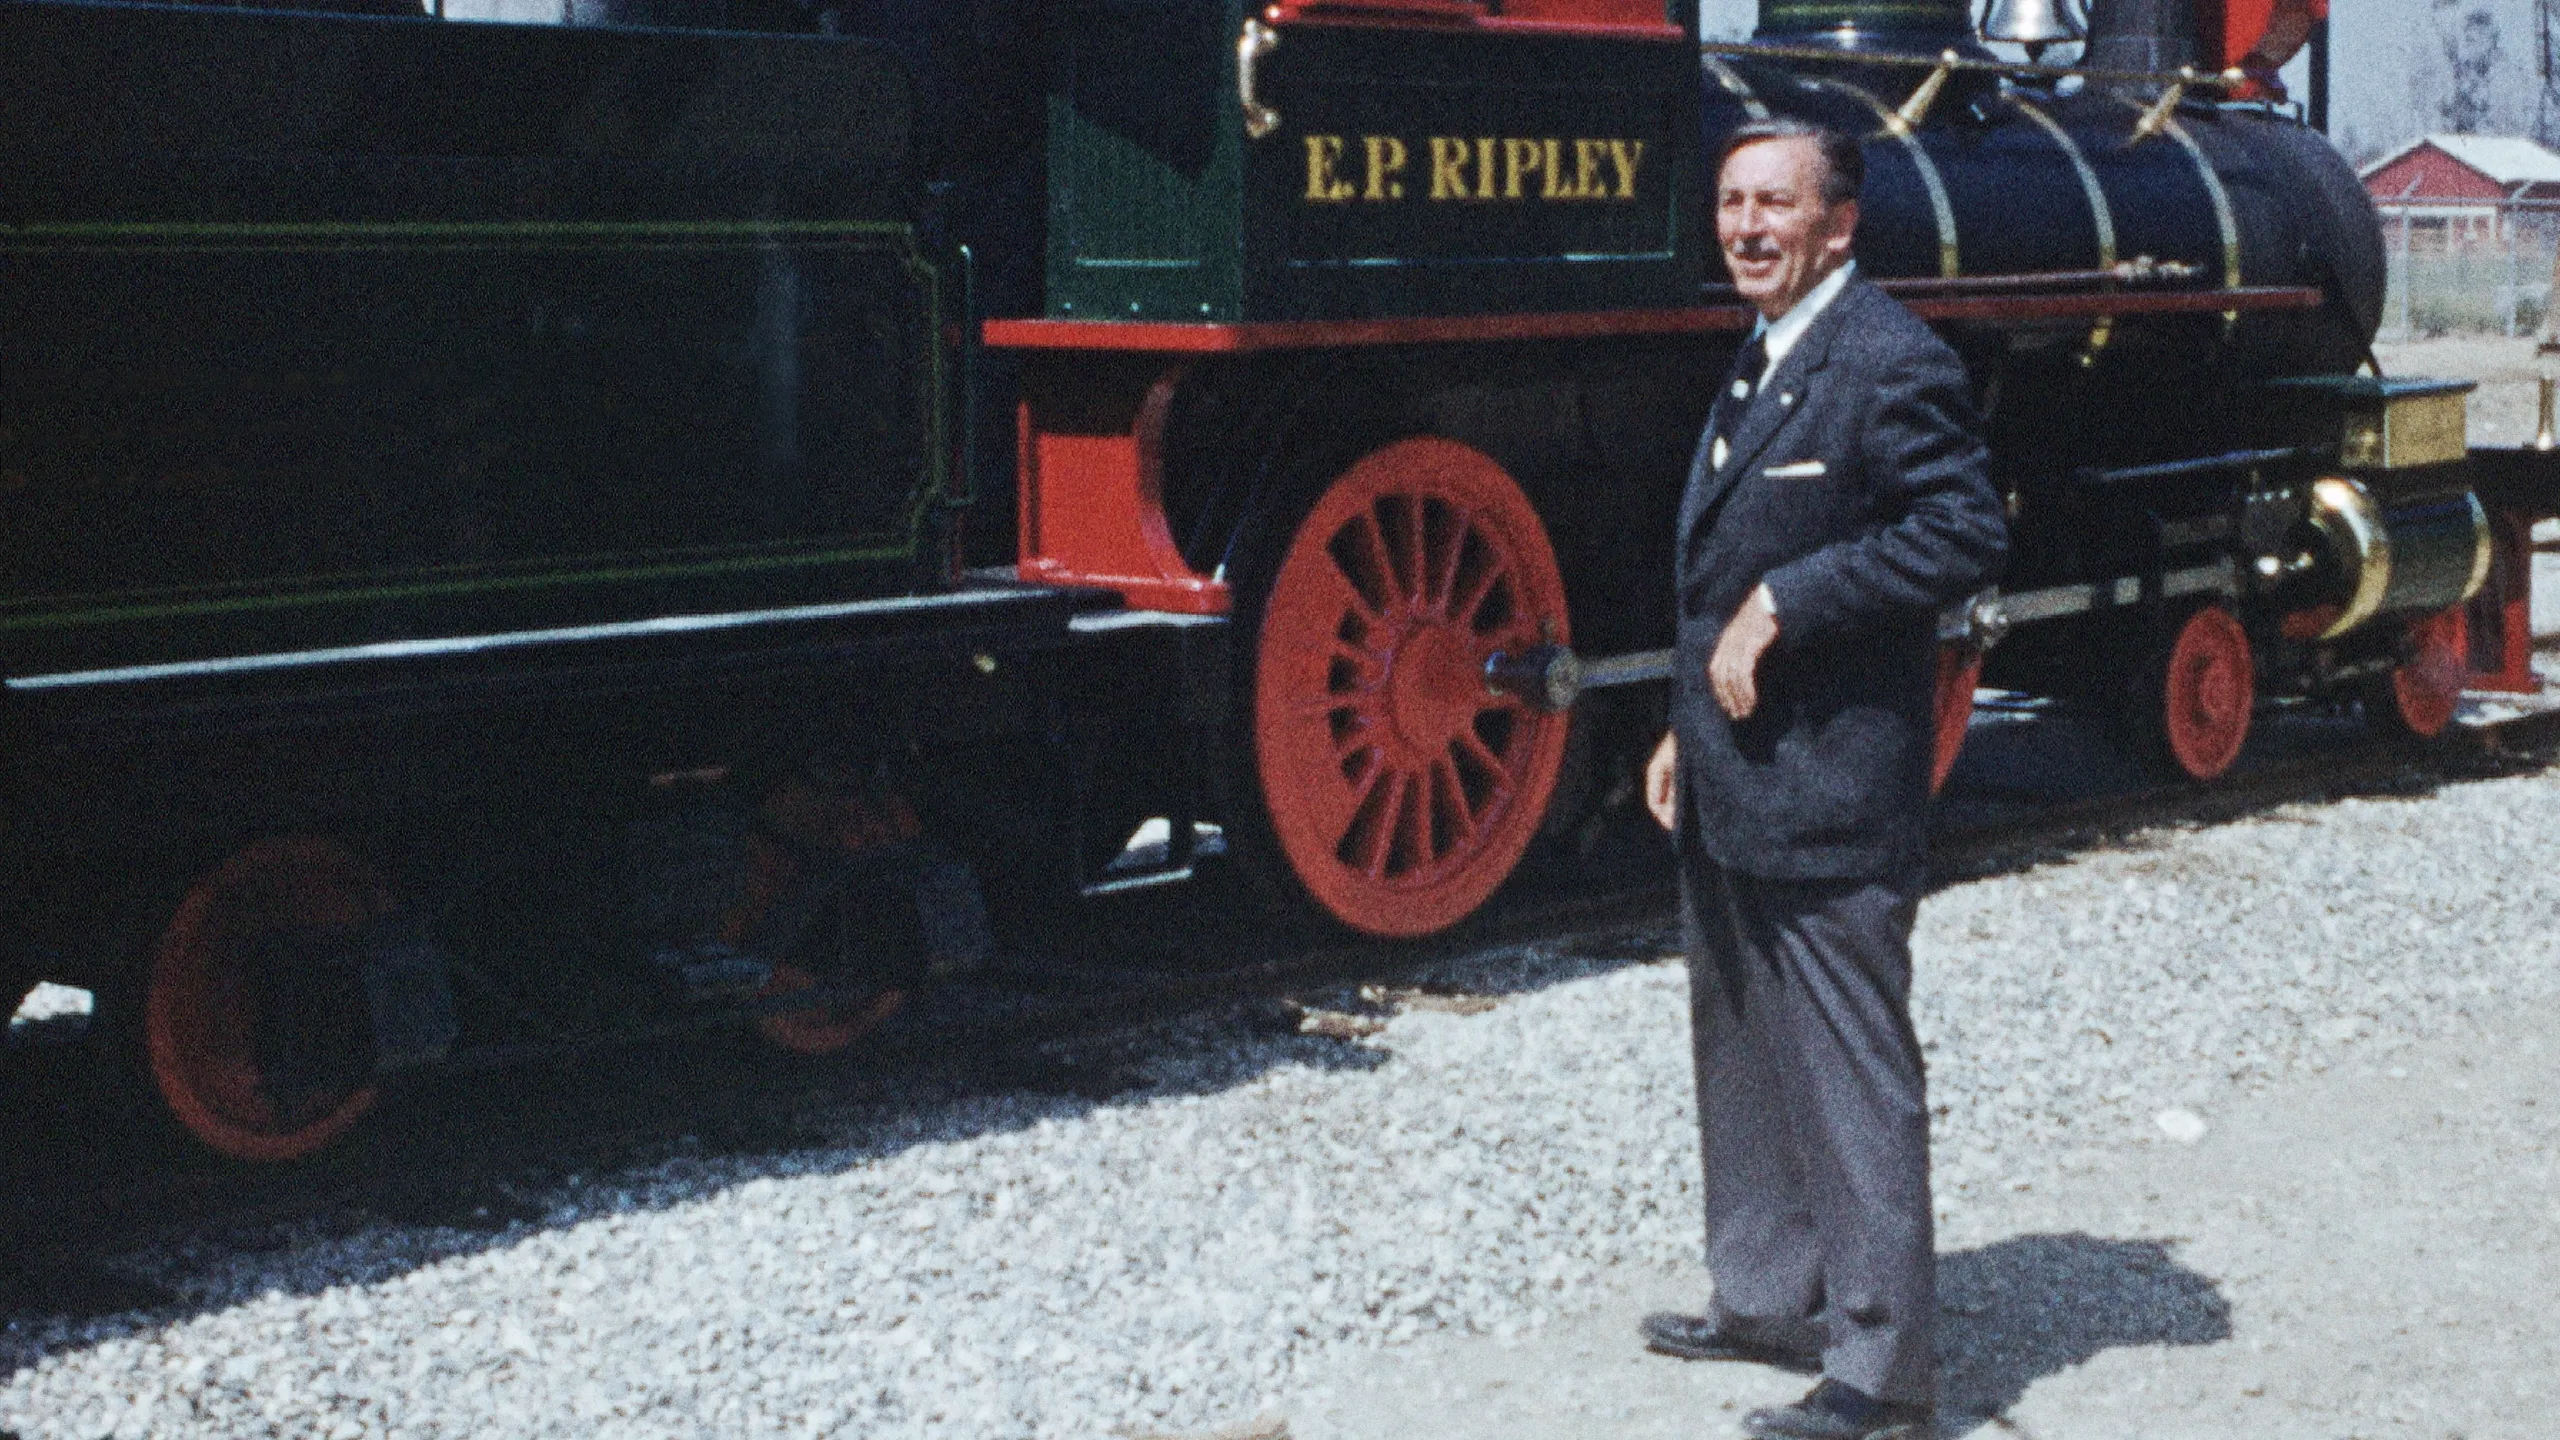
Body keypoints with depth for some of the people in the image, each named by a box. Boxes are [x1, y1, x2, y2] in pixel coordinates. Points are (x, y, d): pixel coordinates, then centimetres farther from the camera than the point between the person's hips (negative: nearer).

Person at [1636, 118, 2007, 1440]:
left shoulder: (1891, 361, -13)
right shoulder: (1759, 365, 16)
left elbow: (1964, 535, -21)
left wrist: (1782, 605, -21)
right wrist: (1687, 731, 17)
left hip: (1828, 802, -10)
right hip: (1731, 794, 10)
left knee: (1852, 1080, -2)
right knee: (1741, 1058, 19)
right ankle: (1769, 1303, 33)